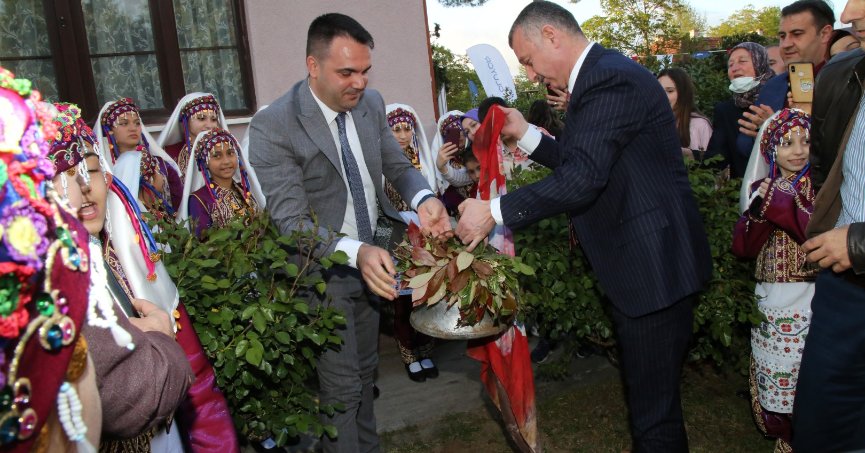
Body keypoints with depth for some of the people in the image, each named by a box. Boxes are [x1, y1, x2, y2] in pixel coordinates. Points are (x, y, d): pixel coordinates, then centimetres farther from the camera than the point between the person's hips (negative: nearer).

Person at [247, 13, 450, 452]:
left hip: (374, 257, 6)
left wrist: (423, 198, -18)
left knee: (365, 370, 22)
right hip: (324, 268, -6)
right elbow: (291, 222, -25)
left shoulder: (371, 103, -3)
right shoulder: (272, 126, -21)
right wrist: (355, 252, -40)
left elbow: (399, 166, 5)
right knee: (341, 384, 5)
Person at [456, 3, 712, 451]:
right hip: (644, 262, 10)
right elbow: (581, 162, 16)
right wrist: (526, 135, 8)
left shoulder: (610, 80, -19)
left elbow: (582, 178, -28)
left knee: (654, 412, 3)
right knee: (650, 394, 24)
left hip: (652, 267, -10)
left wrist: (493, 211, -23)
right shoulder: (605, 74, 13)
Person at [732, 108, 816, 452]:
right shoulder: (760, 189, 5)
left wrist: (779, 203, -23)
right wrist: (759, 211, -20)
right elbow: (742, 248, -3)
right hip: (771, 299, 3)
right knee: (775, 370, 9)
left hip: (811, 297, -2)